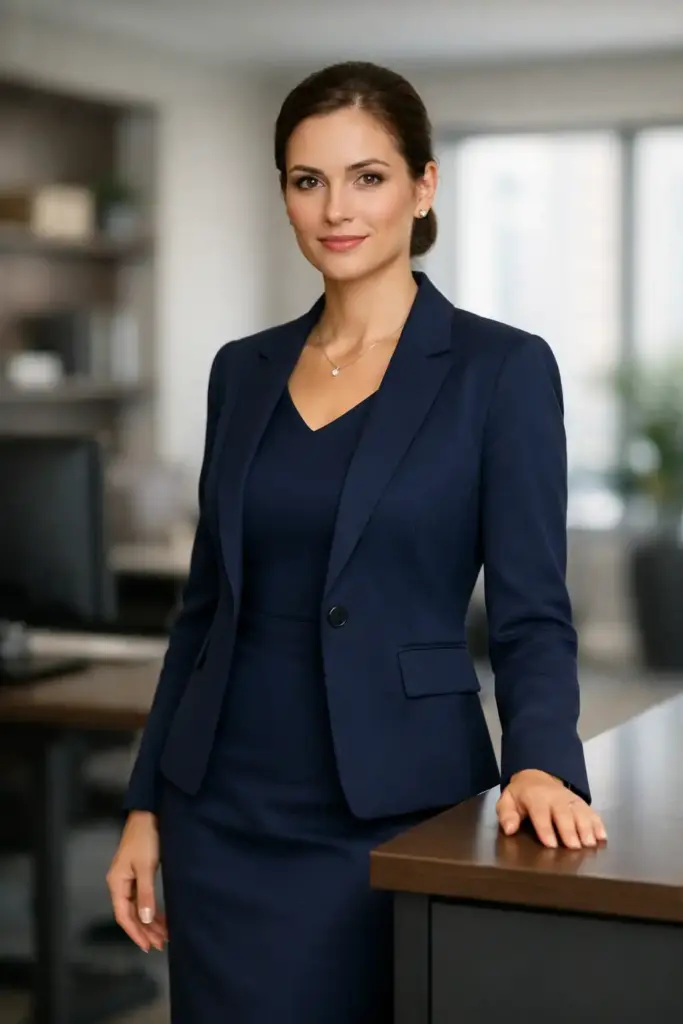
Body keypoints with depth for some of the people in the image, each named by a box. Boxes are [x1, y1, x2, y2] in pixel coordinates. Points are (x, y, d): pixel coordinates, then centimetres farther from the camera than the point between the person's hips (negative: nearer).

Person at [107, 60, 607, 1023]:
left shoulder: (501, 368, -6)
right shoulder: (243, 370, 8)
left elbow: (532, 614, -8)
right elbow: (206, 605, 12)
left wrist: (540, 760, -27)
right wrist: (146, 803, 9)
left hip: (394, 808, -4)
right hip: (226, 812, 5)